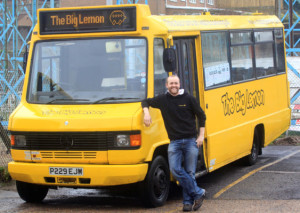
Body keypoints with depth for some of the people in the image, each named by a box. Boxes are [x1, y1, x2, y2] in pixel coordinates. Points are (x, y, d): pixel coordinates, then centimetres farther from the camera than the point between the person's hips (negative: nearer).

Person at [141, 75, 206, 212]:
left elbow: (201, 116, 9)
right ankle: (198, 193, -5)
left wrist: (201, 135, 3)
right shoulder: (162, 100, 7)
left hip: (191, 140, -1)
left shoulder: (188, 99, 2)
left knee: (190, 172, -1)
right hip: (174, 142, 2)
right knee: (175, 169, -15)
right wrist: (146, 112, -3)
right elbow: (146, 101, 19)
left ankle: (188, 201, 8)